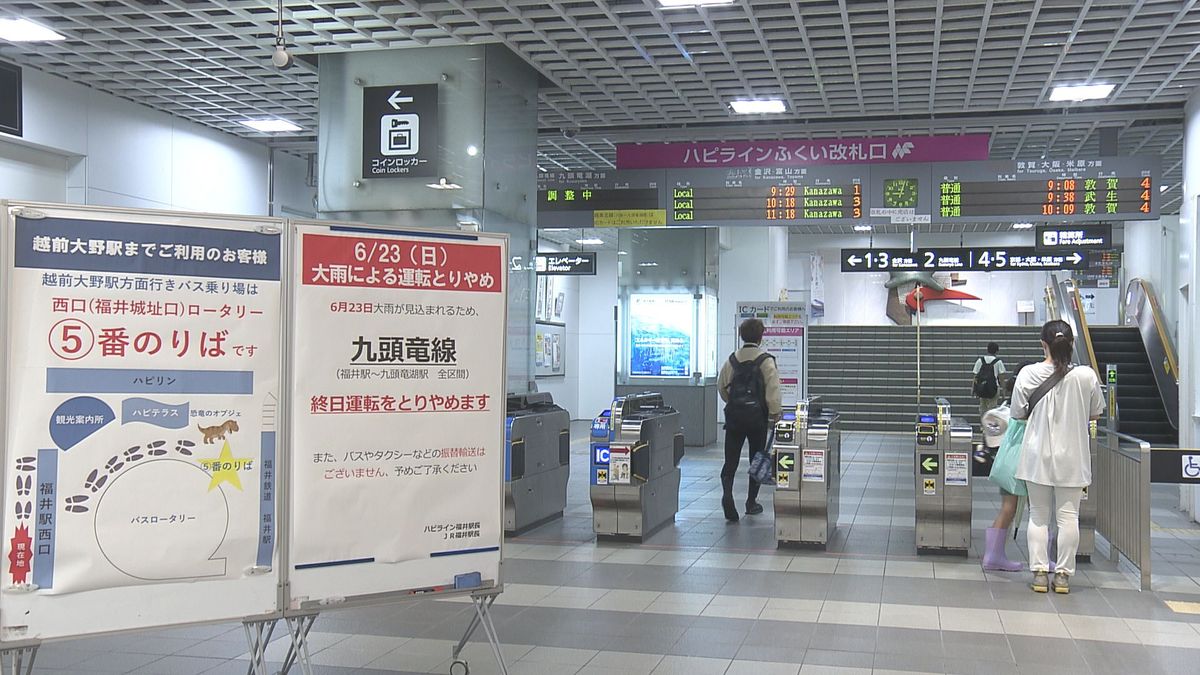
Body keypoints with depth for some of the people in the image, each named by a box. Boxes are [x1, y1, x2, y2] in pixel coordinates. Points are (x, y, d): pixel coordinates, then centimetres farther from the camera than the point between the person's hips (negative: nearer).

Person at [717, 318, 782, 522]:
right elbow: (773, 390, -12)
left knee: (731, 459, 3)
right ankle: (751, 502, 18)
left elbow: (721, 386, 14)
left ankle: (727, 493, -19)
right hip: (757, 415, -2)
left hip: (734, 415, 3)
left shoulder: (732, 359, 6)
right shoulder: (765, 360, -7)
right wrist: (774, 415, -3)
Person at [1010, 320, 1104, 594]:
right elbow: (1095, 413, 5)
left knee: (1038, 515, 9)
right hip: (1072, 457, 0)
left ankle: (1039, 572, 10)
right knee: (1068, 515, 7)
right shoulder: (1086, 376, -9)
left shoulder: (1029, 374, -10)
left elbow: (1018, 413, -2)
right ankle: (1063, 574, 11)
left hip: (1038, 455, 0)